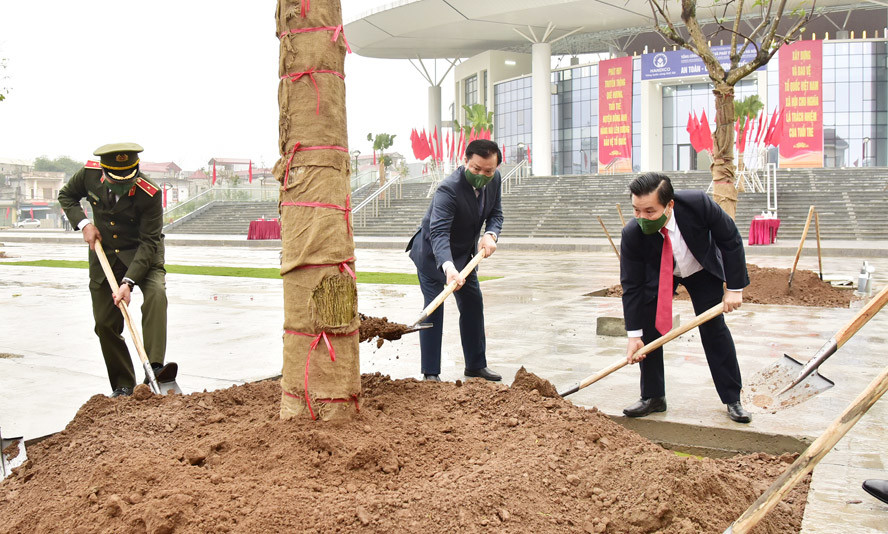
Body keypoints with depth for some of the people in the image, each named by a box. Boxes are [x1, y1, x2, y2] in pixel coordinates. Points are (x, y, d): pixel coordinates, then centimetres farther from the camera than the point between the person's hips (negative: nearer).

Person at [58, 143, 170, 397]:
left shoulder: (150, 194, -25)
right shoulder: (89, 174, -13)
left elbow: (148, 242, -24)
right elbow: (66, 196, 8)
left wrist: (129, 282, -31)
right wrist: (83, 224, -10)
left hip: (142, 254, -3)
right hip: (103, 256, 4)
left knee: (156, 293, -32)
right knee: (105, 323, 3)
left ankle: (154, 368, -38)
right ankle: (123, 386, 16)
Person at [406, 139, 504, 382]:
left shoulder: (494, 179, -11)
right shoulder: (448, 189, -34)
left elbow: (495, 213, -1)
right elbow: (438, 233, -44)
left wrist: (490, 234, -25)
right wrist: (448, 267, -61)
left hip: (464, 253, 7)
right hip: (432, 254, -7)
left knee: (473, 306, 11)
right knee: (433, 310, -9)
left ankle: (476, 365, 24)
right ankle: (430, 373, -1)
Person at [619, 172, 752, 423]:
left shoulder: (697, 204, -36)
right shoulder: (632, 234, -32)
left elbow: (731, 240, -20)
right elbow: (632, 285, -23)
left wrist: (734, 287, -21)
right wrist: (634, 335, -24)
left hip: (703, 271, 0)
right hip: (658, 273, 1)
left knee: (714, 328, -4)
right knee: (648, 327, -9)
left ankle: (732, 399, 8)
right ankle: (653, 397, 5)